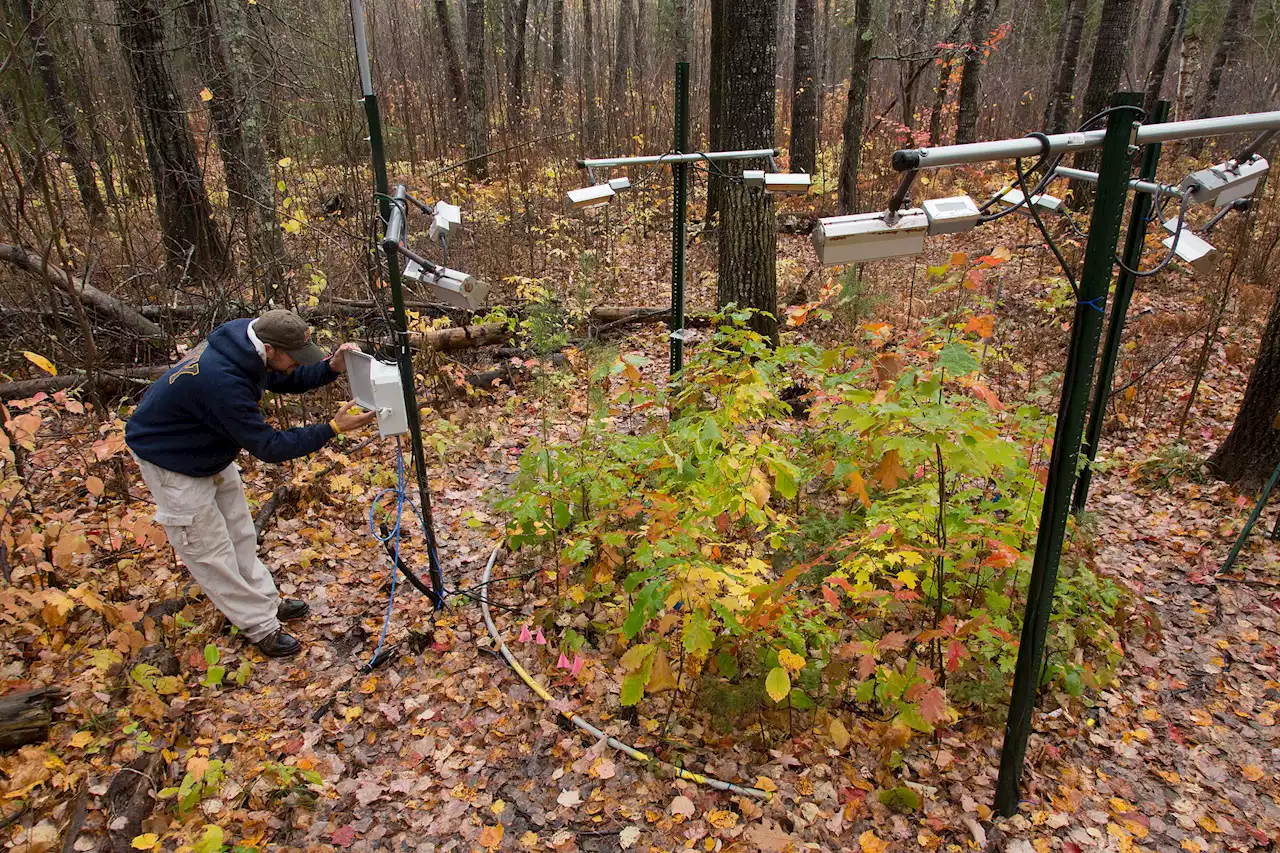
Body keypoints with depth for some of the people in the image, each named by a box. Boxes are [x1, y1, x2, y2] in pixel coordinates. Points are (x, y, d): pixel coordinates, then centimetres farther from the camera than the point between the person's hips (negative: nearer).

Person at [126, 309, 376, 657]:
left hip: (210, 451, 9)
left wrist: (330, 368, -16)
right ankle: (262, 628, 13)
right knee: (211, 549, 3)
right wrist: (332, 429, -34)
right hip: (171, 461, -9)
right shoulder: (221, 380, -41)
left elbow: (286, 381, 2)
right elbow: (267, 446, -32)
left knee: (240, 533, 17)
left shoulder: (246, 342, -16)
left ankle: (266, 603, 30)